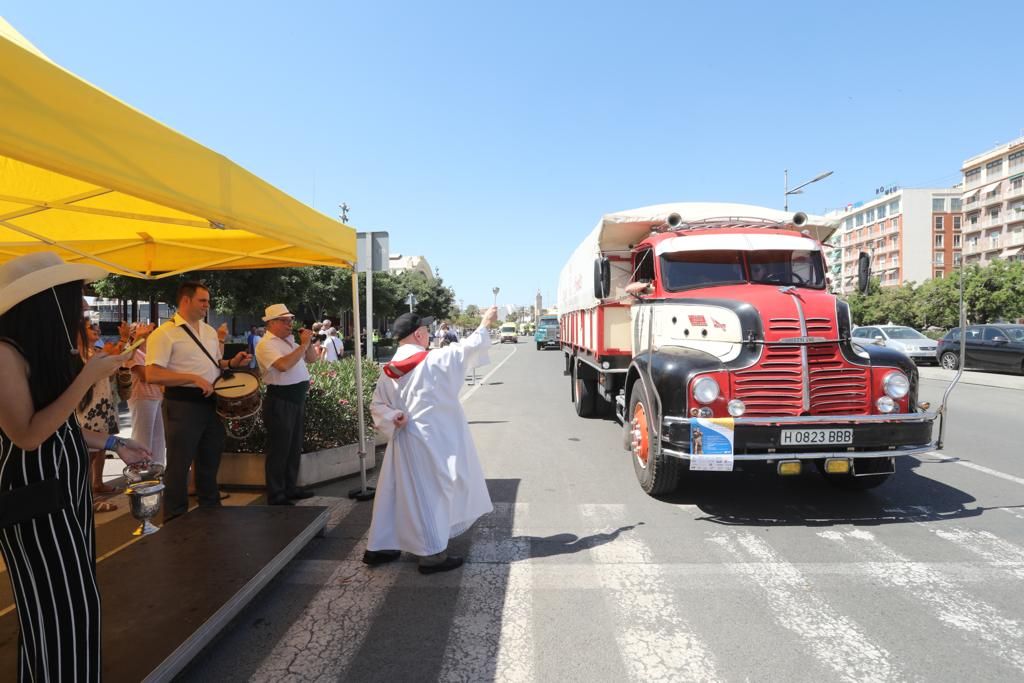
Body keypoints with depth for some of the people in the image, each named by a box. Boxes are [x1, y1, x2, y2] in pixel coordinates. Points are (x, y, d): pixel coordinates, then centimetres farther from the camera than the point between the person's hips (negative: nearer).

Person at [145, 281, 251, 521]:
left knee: (210, 463, 18)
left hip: (212, 403, 7)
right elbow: (152, 375, -19)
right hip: (182, 405, -7)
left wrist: (232, 363, 2)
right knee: (179, 466, 4)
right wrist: (193, 378, -25)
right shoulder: (165, 333, -11)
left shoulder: (210, 331, 12)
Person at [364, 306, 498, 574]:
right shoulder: (436, 359, -12)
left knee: (395, 491, 14)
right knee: (432, 492, 2)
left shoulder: (389, 371, 4)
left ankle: (379, 547, 24)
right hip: (434, 438, -6)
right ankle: (433, 554, 9)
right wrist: (485, 323, 11)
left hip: (405, 439, 6)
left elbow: (377, 406, 8)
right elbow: (471, 346, -2)